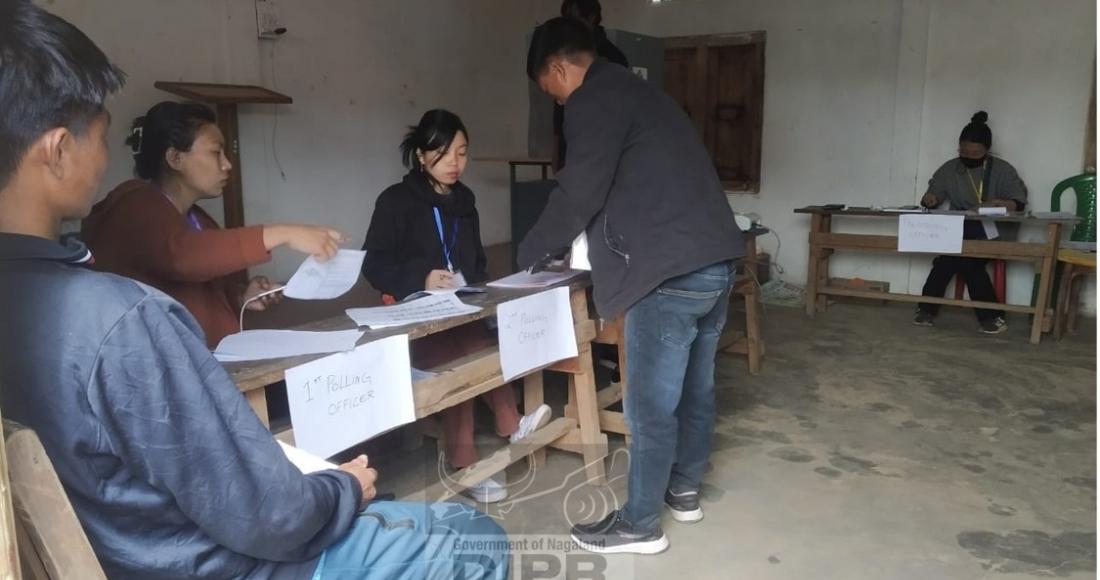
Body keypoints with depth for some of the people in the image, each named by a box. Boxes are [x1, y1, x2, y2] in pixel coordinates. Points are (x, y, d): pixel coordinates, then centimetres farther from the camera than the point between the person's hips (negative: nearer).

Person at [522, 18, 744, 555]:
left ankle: (640, 524, 15)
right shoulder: (637, 91, 23)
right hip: (715, 261, 10)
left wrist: (531, 253, 6)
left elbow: (578, 194, -10)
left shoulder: (593, 100, -7)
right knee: (695, 388, 20)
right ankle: (684, 491, 35)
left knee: (651, 404, 1)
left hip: (671, 273, -10)